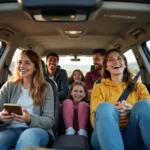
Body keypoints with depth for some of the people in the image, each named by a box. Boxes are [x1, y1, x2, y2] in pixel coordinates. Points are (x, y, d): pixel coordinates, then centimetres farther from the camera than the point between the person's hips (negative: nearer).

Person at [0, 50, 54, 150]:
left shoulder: (46, 88, 5)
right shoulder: (9, 86, 11)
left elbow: (49, 120, -2)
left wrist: (30, 119, -23)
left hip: (37, 129, -2)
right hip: (11, 129, 2)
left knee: (29, 135, -38)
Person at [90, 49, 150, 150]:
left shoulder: (139, 87, 18)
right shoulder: (99, 88, 14)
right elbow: (94, 119, 2)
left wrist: (131, 111, -19)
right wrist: (111, 113, -20)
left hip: (133, 136, 1)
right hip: (107, 135, -1)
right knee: (105, 107, -31)